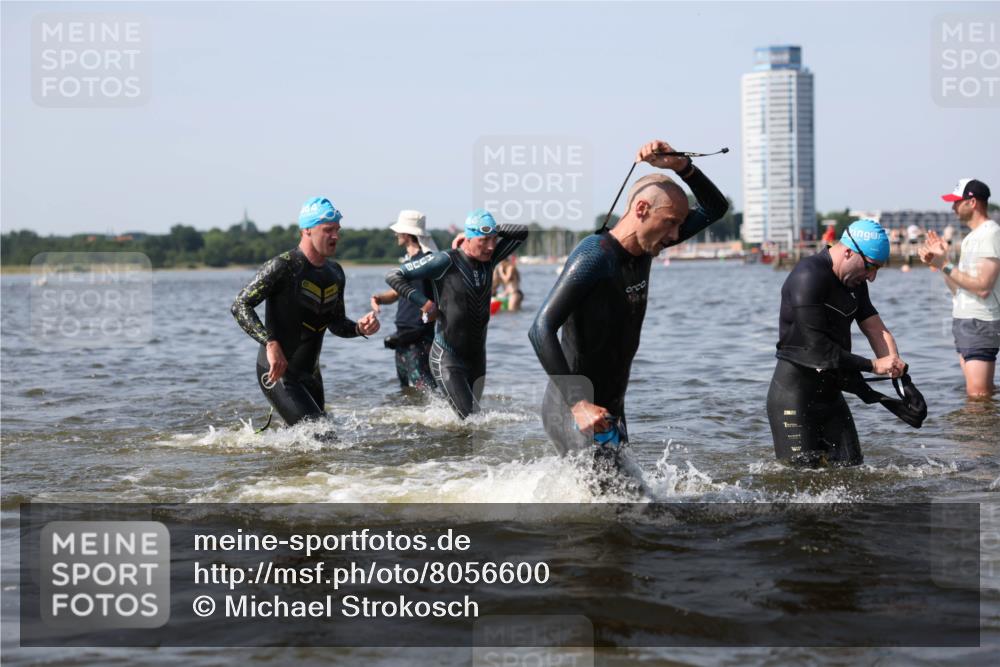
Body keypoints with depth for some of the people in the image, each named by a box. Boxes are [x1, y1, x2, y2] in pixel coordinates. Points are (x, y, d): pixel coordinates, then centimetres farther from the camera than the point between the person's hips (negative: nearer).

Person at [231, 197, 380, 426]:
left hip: (310, 374, 8)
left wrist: (359, 328, -4)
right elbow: (241, 306, -19)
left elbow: (336, 323, 18)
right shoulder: (283, 267, -15)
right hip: (277, 373, -8)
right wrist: (270, 344, -31)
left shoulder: (335, 273, 8)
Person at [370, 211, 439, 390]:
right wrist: (379, 298, 2)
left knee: (424, 389, -19)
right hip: (403, 338, 10)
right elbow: (396, 292, 22)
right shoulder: (409, 260, 16)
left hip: (418, 339, -10)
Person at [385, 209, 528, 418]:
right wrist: (424, 303, -18)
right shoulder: (446, 261, -15)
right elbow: (394, 276, -13)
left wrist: (493, 230, -1)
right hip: (447, 359, -7)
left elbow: (521, 232, 8)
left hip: (477, 358, 7)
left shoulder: (489, 258, 3)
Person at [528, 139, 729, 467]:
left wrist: (682, 167, -4)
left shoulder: (642, 249, 6)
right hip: (574, 413, -9)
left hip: (611, 411, 9)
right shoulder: (595, 257, -19)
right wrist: (578, 403, -33)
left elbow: (714, 208, 16)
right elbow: (541, 330, -26)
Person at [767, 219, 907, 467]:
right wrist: (873, 366, -19)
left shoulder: (854, 282, 11)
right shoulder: (808, 278, -20)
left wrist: (895, 366, -16)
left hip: (829, 392, 9)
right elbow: (818, 348, -23)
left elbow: (876, 330, 5)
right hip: (794, 393, -9)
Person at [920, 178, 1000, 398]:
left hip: (980, 323, -10)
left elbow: (982, 287, -21)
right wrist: (940, 261, 4)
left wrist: (945, 265, -17)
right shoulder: (971, 237, 18)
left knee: (977, 395, -13)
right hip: (964, 322, 10)